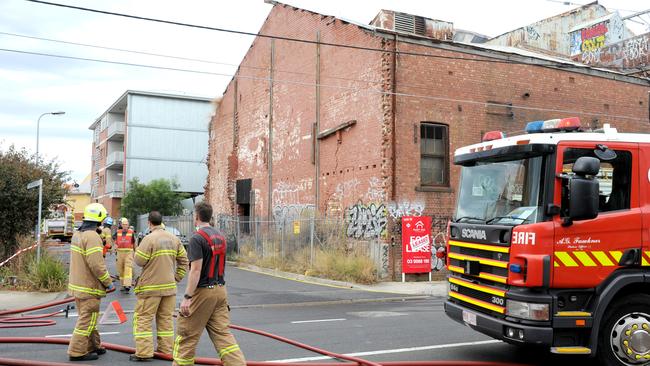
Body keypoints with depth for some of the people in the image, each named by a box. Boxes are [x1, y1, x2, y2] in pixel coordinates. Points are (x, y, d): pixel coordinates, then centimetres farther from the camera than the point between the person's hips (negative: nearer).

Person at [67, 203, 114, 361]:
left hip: (77, 285, 9)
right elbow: (96, 264, -25)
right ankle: (77, 352, 5)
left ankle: (93, 346, 30)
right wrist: (108, 282, -12)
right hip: (89, 288, -9)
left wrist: (105, 277, 17)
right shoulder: (92, 237, -20)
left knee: (87, 317, 19)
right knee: (87, 320, 0)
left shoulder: (77, 235, 9)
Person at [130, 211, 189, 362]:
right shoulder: (174, 238, 6)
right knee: (166, 318, 13)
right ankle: (166, 350, 18)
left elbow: (139, 261, -12)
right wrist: (177, 277, 15)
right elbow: (183, 260, 9)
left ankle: (144, 352, 0)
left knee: (143, 318, 2)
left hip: (151, 287, -6)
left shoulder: (149, 239, -14)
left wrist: (138, 249, 7)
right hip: (169, 286, 6)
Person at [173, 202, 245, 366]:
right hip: (220, 290, 7)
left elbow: (196, 270, -19)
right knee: (222, 333, 7)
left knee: (186, 334, 7)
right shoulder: (220, 236, 10)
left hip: (202, 291, -7)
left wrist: (187, 297, -18)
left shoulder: (197, 238, -14)